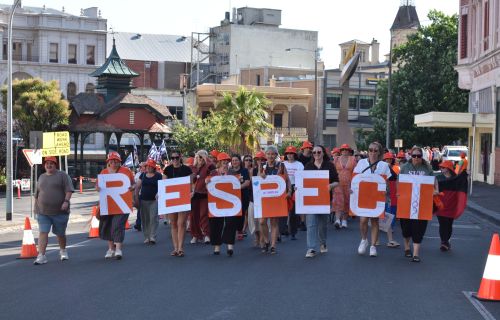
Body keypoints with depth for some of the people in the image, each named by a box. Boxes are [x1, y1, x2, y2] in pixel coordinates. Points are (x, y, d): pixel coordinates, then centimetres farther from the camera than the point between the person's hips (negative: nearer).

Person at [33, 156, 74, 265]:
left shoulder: (62, 175, 1)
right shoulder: (41, 177, 16)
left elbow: (69, 190, -8)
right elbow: (37, 194, 21)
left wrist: (66, 201, -22)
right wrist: (36, 207, 17)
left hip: (59, 211, -3)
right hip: (42, 211, 3)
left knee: (60, 233, 10)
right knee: (43, 232, -9)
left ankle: (63, 251, 34)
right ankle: (41, 256, -12)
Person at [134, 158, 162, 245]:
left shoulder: (158, 176, 0)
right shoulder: (143, 175, 10)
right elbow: (138, 187, 13)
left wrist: (158, 194, -22)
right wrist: (136, 198, 7)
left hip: (154, 200, -4)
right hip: (143, 200, 4)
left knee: (153, 218, -10)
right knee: (144, 219, 5)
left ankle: (152, 237, -9)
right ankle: (146, 237, 12)